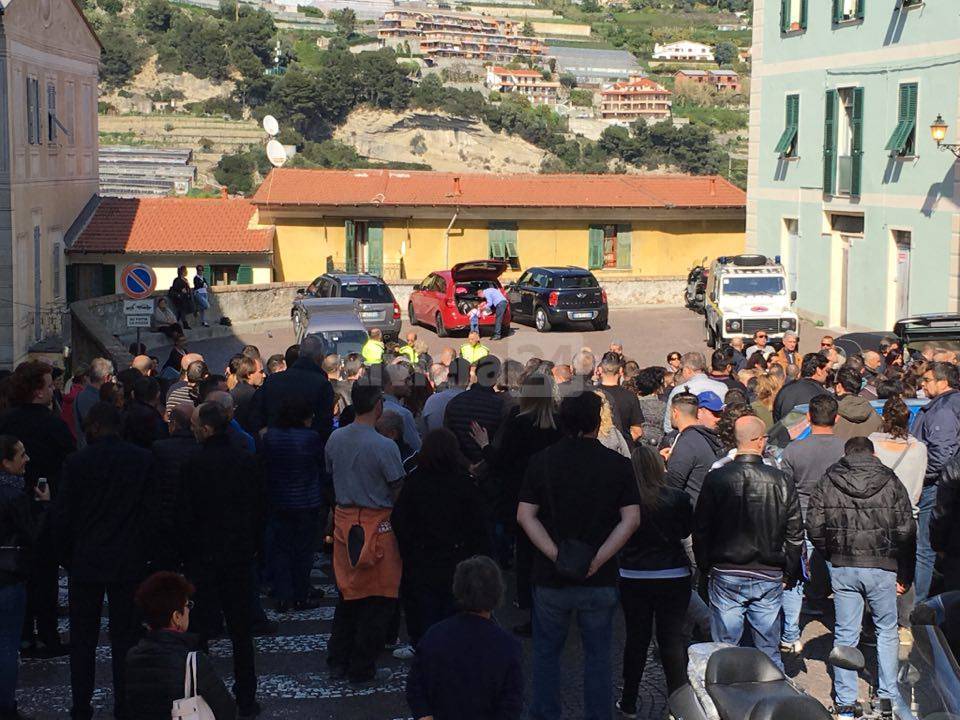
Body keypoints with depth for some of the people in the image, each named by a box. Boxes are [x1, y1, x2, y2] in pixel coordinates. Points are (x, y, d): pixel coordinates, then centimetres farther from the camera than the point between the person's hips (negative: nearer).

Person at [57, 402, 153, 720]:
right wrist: (145, 553, 7)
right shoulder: (143, 460, -5)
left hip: (86, 562, -1)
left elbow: (62, 517, -6)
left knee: (83, 640, 10)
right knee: (125, 638, 8)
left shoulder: (77, 462, -9)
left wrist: (68, 558, 8)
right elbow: (153, 511, -3)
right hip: (129, 563, 1)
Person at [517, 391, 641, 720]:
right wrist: (598, 559, -13)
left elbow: (525, 515, -8)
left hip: (550, 578, 0)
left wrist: (555, 554, -13)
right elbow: (631, 519, -10)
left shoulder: (541, 461, -4)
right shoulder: (618, 464, -5)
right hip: (600, 580, 0)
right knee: (598, 654, 13)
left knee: (546, 652, 15)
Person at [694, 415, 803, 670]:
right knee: (769, 650, 11)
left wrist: (705, 567, 9)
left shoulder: (716, 478, -7)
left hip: (726, 575, -1)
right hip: (769, 578, 2)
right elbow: (795, 534, 2)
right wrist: (789, 575, 13)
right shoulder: (781, 482, -4)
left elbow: (700, 528, -3)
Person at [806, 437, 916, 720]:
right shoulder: (891, 482, 1)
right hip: (882, 568, -1)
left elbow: (814, 526, -2)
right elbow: (906, 530, -1)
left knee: (845, 634, 8)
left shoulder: (828, 482, 2)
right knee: (887, 631, 15)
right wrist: (904, 576, 5)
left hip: (842, 568, 1)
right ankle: (889, 695, 12)